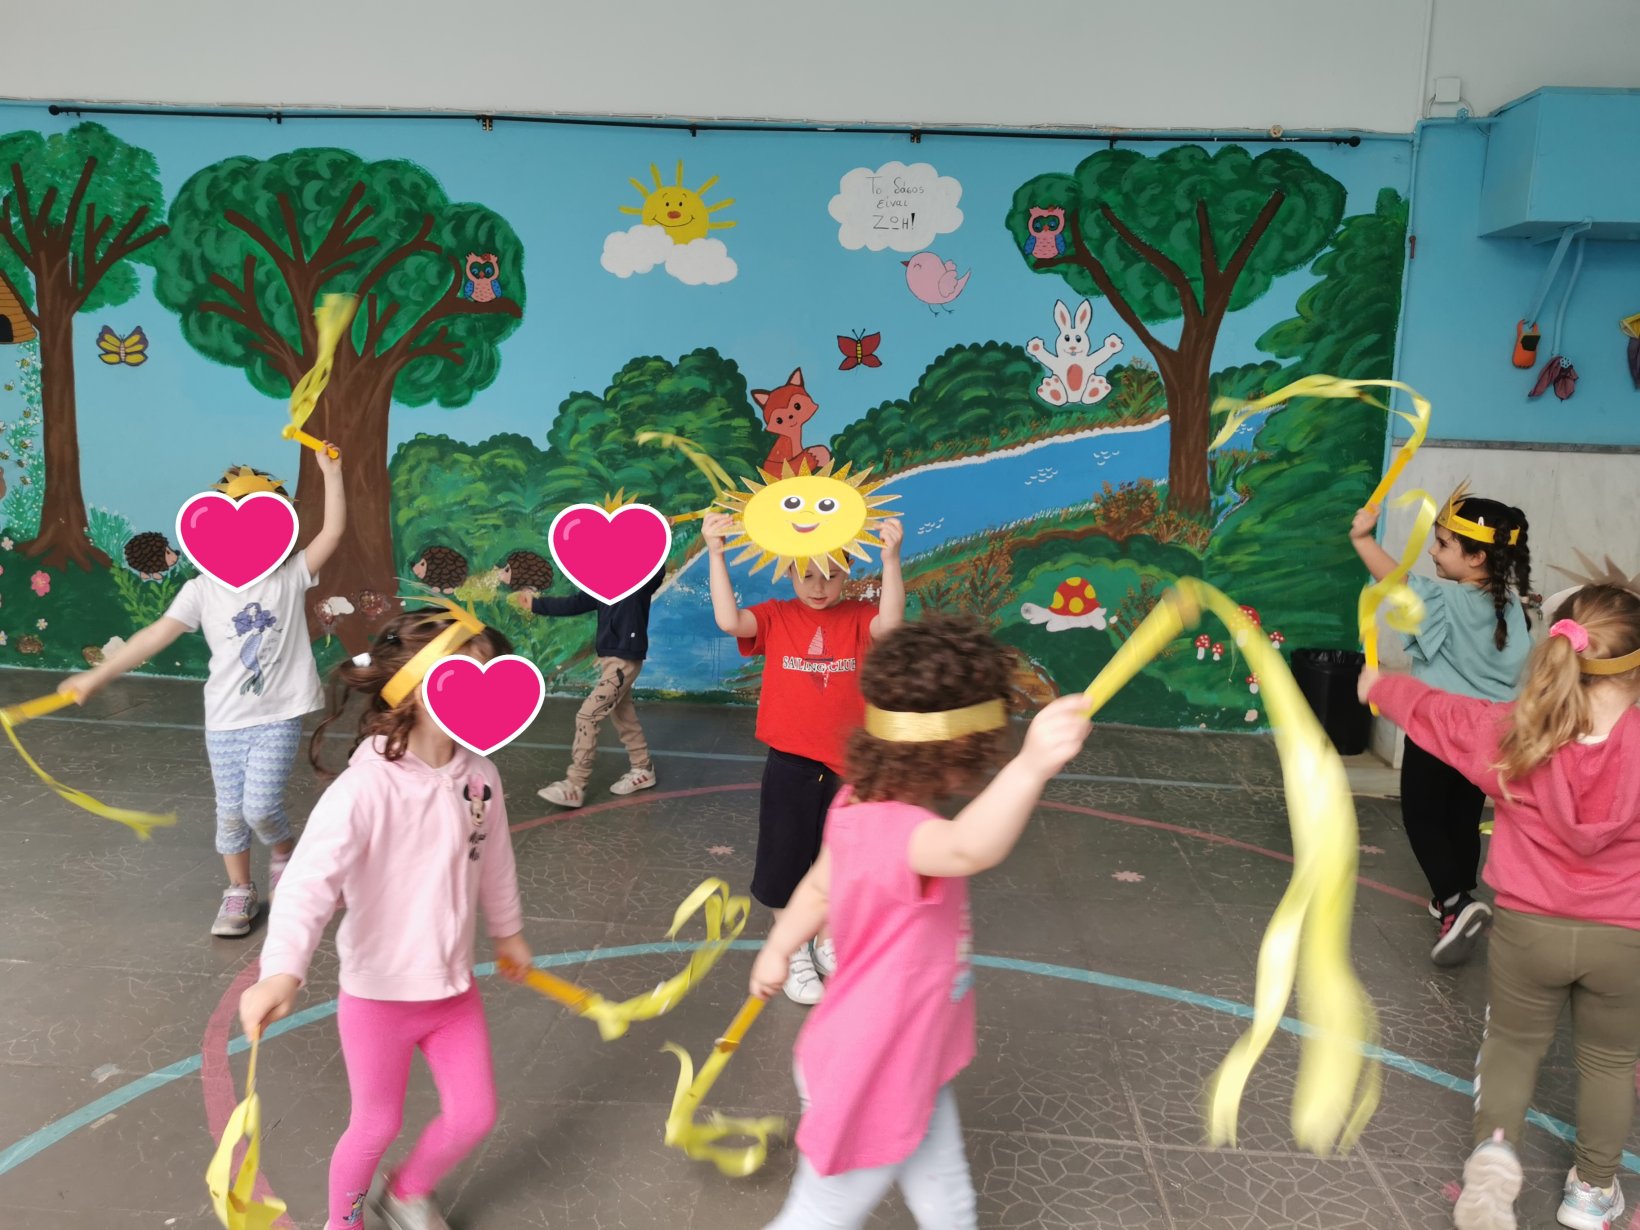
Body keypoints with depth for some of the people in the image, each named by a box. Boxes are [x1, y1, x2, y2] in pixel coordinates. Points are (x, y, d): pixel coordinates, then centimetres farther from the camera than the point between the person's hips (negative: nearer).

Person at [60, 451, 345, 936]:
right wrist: (98, 675, -10)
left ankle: (285, 853, 23)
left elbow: (332, 533, -13)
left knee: (260, 806, -11)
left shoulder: (290, 577, -4)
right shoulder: (203, 590, -3)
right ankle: (239, 893, 30)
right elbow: (155, 635, -6)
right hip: (225, 721, 2)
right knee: (230, 813, 11)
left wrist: (331, 474, -16)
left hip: (278, 718, -2)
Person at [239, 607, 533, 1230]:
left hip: (454, 987, 5)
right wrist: (282, 971, -52)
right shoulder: (366, 787, -27)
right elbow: (310, 879, -38)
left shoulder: (479, 775, -7)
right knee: (376, 1127, 15)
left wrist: (507, 931, 23)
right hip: (380, 993, -5)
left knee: (474, 1116, 14)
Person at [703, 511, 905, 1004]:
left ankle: (828, 944, 39)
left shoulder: (858, 617, -4)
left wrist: (890, 558, -35)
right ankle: (794, 954, 31)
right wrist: (716, 553, -27)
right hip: (789, 764, -1)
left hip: (847, 765, 1)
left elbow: (890, 624, -25)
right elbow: (729, 620, -22)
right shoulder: (775, 617, -4)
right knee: (786, 859, 11)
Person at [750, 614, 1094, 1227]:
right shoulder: (893, 830, -37)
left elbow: (820, 883, 10)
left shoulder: (861, 804, -7)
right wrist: (1030, 767, -76)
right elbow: (968, 849, -60)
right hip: (867, 1089, -9)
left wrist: (777, 950, 25)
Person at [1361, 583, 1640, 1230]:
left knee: (1513, 1043, 21)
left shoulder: (1510, 734, -15)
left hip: (1528, 929, 0)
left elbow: (1430, 710, 3)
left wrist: (1379, 684, 21)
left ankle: (1494, 1146, 0)